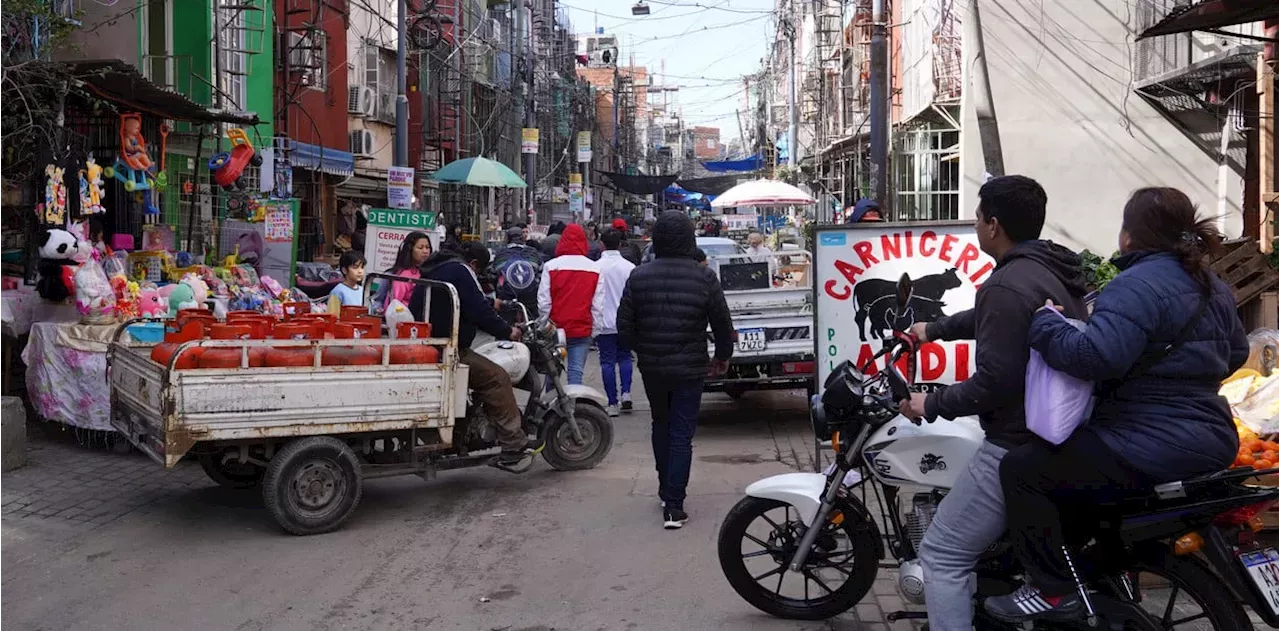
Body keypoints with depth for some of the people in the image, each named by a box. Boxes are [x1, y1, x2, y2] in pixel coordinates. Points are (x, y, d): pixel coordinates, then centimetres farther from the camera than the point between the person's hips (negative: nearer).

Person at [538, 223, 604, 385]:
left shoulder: (551, 266, -6)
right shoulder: (595, 269, -2)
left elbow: (543, 302, -4)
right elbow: (598, 305, -1)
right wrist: (593, 329, 9)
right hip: (582, 330, 0)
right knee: (576, 372, 1)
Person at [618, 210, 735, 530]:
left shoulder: (639, 277, -7)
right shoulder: (704, 277, -11)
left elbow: (625, 327, -2)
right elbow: (723, 324, -4)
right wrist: (723, 356, 15)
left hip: (652, 368, 2)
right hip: (689, 368, -2)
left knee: (661, 426, 21)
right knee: (681, 434, 2)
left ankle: (666, 492, 29)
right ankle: (674, 506, -2)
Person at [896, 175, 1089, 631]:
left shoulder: (1007, 285, -20)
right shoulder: (1053, 269, 11)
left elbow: (995, 381, -23)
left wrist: (931, 405, -8)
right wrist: (934, 330, 41)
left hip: (1018, 447, -10)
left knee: (942, 556, -3)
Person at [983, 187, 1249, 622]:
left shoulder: (1138, 286, -19)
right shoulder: (1214, 288, 12)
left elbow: (1095, 355, -34)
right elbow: (1236, 354, 26)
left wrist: (1043, 322, -21)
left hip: (1154, 447, -11)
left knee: (1023, 468, -7)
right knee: (1074, 452, 32)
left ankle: (1053, 590, -5)